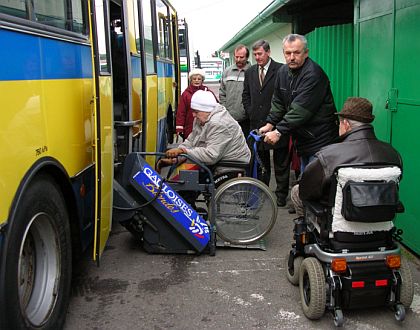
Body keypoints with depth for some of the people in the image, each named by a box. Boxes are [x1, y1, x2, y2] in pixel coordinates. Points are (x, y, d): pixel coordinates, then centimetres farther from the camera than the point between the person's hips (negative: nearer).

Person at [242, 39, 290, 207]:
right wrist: (251, 112, 6)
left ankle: (281, 194, 13)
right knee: (261, 161, 15)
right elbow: (246, 95, 18)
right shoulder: (250, 72, 10)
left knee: (281, 163, 4)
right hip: (257, 123, 5)